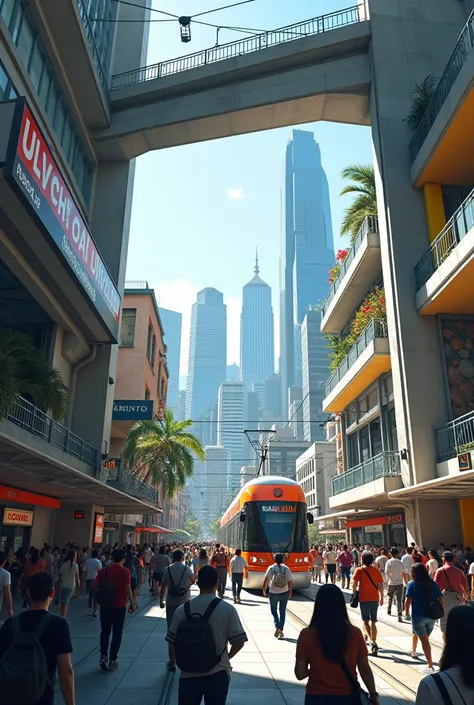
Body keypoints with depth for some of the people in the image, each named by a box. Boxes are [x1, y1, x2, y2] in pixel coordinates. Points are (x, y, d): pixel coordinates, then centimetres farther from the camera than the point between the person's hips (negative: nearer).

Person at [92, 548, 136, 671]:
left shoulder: (104, 570, -1)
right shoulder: (125, 572, -11)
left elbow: (94, 586, -2)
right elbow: (128, 589, -16)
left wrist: (101, 594, 13)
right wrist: (132, 604, -6)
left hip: (105, 605, 3)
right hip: (119, 606, -3)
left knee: (105, 631, 18)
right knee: (117, 633, 10)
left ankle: (104, 656, 8)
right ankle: (112, 660, 13)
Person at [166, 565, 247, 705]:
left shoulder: (182, 609, -7)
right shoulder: (227, 609, -13)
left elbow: (172, 641, 0)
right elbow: (239, 642, -10)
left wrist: (173, 661, 20)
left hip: (189, 674, 1)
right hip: (217, 674, -1)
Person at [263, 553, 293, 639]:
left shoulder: (271, 568, -6)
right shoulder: (286, 568, -4)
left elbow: (266, 580, -8)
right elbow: (290, 582, -4)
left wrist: (264, 590, 4)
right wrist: (290, 592, 9)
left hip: (273, 593, -1)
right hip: (284, 593, 1)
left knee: (274, 610, 16)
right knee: (282, 611, 15)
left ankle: (277, 627, -2)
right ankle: (281, 630, 12)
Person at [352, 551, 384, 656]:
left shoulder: (359, 570, -7)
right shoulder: (376, 570, 2)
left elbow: (354, 584, -12)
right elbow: (381, 585, 2)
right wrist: (381, 597, 12)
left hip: (364, 599, -3)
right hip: (375, 599, 3)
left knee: (366, 622, 4)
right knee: (373, 623, 12)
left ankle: (372, 641, -15)